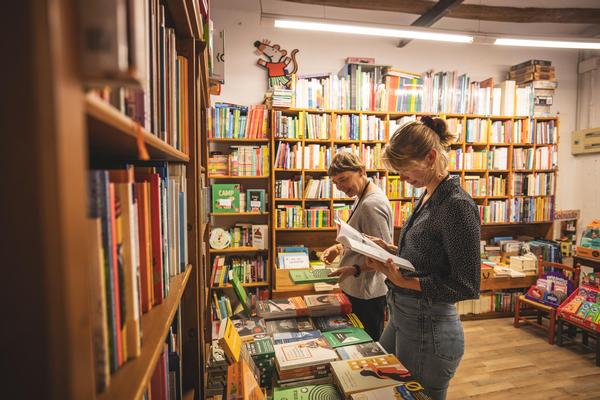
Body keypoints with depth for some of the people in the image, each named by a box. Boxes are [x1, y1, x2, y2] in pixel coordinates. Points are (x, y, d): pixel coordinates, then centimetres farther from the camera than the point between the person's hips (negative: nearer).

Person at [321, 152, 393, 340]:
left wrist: (354, 269, -33)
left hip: (367, 295, -10)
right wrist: (340, 248, 4)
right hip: (357, 290, 10)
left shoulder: (372, 204, -23)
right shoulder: (362, 198, 9)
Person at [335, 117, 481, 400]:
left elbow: (467, 287, -20)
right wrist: (389, 249, 2)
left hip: (428, 330, -9)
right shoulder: (427, 197, 5)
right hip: (401, 319, 9)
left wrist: (403, 280, -25)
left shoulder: (457, 205, -22)